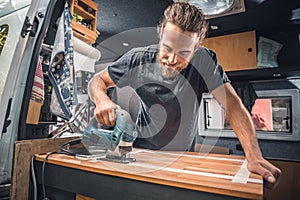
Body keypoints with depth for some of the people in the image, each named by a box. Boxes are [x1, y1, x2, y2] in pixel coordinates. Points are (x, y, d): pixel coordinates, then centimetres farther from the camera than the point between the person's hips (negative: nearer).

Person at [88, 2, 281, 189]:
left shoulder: (204, 61, -20)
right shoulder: (138, 59, -18)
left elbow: (232, 104, -23)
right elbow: (98, 80, -8)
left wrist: (254, 157, -34)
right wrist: (102, 100, -31)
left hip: (184, 151, 3)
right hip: (143, 149, -2)